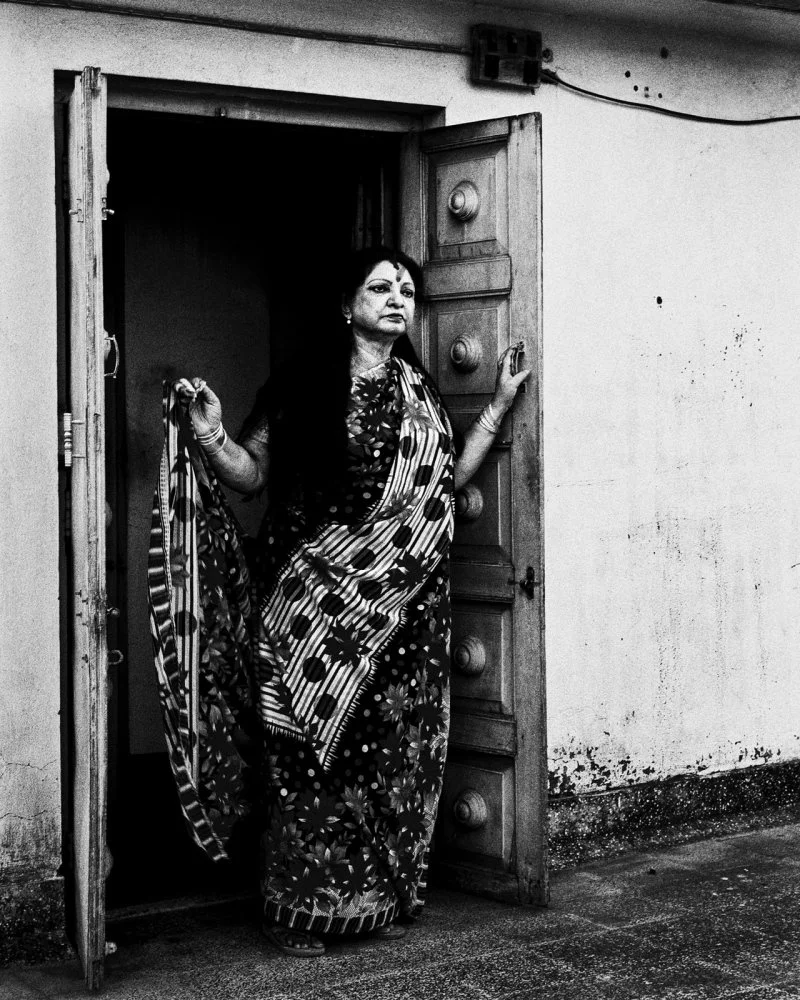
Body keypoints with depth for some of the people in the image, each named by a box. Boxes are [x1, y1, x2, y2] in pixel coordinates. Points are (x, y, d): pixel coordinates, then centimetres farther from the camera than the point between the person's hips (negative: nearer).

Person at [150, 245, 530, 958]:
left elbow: (447, 480, 12)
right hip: (310, 596, -4)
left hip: (398, 600, 4)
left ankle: (383, 897, 15)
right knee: (307, 750, -5)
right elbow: (253, 473, 2)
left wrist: (500, 405, 14)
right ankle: (303, 908, 3)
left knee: (394, 744, 4)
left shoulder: (419, 393, 14)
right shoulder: (302, 385, 1)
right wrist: (209, 436, -16)